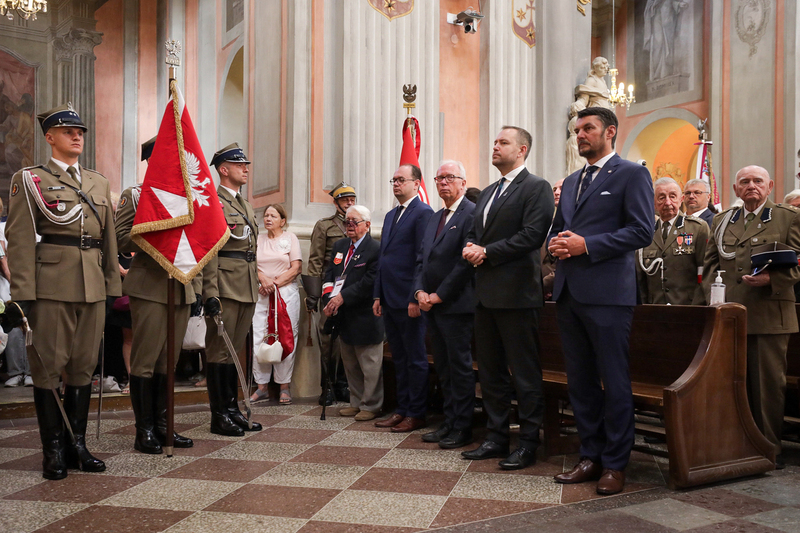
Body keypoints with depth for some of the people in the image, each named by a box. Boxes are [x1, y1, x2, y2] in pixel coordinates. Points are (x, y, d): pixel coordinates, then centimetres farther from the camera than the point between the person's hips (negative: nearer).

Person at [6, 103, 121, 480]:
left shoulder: (99, 183, 17)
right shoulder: (30, 180, 3)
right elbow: (19, 240, -4)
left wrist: (113, 286, 12)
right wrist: (23, 293, -11)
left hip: (92, 288, 5)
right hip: (51, 286, -4)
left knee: (84, 365, 9)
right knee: (47, 366, 1)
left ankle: (77, 445, 19)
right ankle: (53, 451, 11)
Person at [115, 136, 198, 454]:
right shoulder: (134, 195, 3)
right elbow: (121, 240, -6)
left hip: (182, 288, 5)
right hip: (149, 288, -5)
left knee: (169, 359, 10)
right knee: (145, 359, -2)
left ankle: (162, 425, 19)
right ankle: (144, 431, 7)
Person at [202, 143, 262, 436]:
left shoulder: (245, 206, 20)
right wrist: (211, 294, -21)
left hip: (247, 290, 8)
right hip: (225, 288, -8)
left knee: (234, 351, 13)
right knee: (220, 351, -1)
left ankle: (233, 411, 21)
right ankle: (219, 417, 7)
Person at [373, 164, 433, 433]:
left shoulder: (423, 213, -9)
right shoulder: (390, 216, 18)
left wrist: (415, 298, -19)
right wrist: (378, 296, 13)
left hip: (409, 300, -9)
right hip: (389, 300, 9)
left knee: (416, 359, 2)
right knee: (399, 359, 15)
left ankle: (416, 414, 12)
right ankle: (402, 410, 24)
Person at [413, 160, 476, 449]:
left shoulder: (472, 213, -9)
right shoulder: (434, 217, 18)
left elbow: (466, 261, -16)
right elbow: (422, 258, 17)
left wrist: (439, 295, -14)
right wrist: (420, 291, 0)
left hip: (456, 305, -8)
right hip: (432, 305, 8)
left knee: (460, 367, 0)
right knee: (443, 368, 13)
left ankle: (462, 428, 10)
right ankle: (449, 422, 23)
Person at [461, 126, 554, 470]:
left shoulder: (536, 187, -5)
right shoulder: (487, 193, 20)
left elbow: (532, 235, -17)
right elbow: (474, 233, 22)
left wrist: (487, 251, -14)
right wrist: (471, 247, -1)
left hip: (516, 293, -8)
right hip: (486, 293, 9)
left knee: (525, 373, 0)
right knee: (490, 371, 14)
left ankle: (528, 444, 11)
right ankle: (496, 438, 25)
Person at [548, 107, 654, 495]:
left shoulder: (632, 174, -1)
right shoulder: (571, 182, 21)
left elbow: (641, 231, -11)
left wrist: (586, 245, -16)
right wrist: (555, 242, 1)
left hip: (607, 293, -7)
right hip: (569, 291, 7)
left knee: (614, 382, 1)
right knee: (579, 380, 11)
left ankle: (614, 465, 13)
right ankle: (590, 457, 23)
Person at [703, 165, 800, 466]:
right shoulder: (721, 221, 18)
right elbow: (711, 264, 17)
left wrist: (772, 278, -17)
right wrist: (712, 295, 2)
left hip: (769, 316, -3)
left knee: (769, 383, 1)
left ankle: (769, 447, 14)